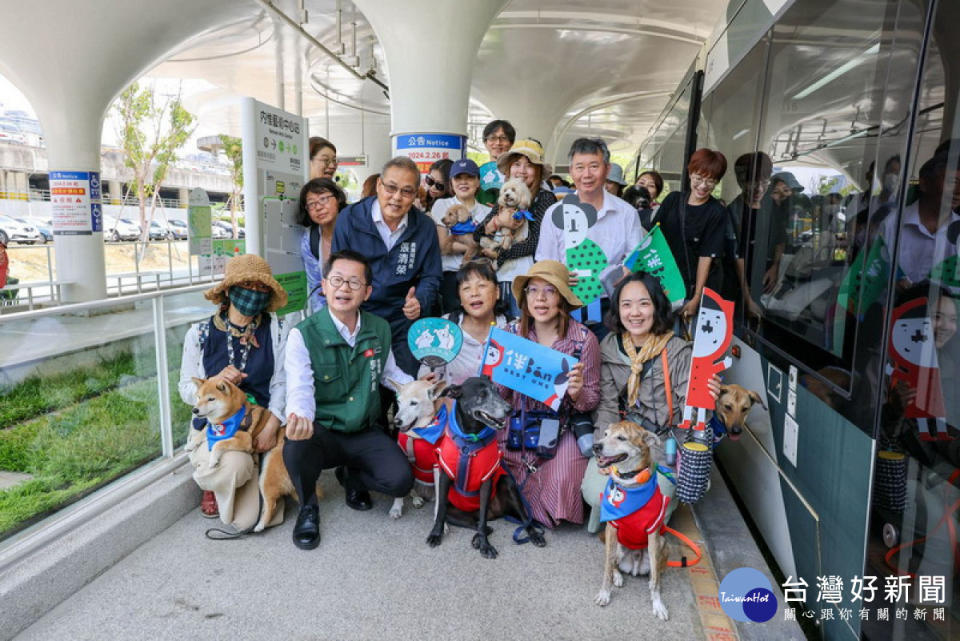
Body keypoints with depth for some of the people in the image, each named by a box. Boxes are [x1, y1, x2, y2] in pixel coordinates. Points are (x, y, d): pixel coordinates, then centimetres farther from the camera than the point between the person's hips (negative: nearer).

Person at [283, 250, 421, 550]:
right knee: (296, 447, -37)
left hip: (365, 432, 3)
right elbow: (300, 390, -23)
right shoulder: (303, 335, -12)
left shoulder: (380, 329, 1)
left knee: (400, 481, -20)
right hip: (322, 432, -3)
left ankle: (352, 476, 18)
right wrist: (299, 417, -46)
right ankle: (308, 507, -2)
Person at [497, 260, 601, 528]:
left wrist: (577, 394, -25)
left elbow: (591, 401, -2)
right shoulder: (514, 332, -2)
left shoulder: (584, 339, -11)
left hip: (562, 428, -2)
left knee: (561, 482, -25)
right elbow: (501, 394, 5)